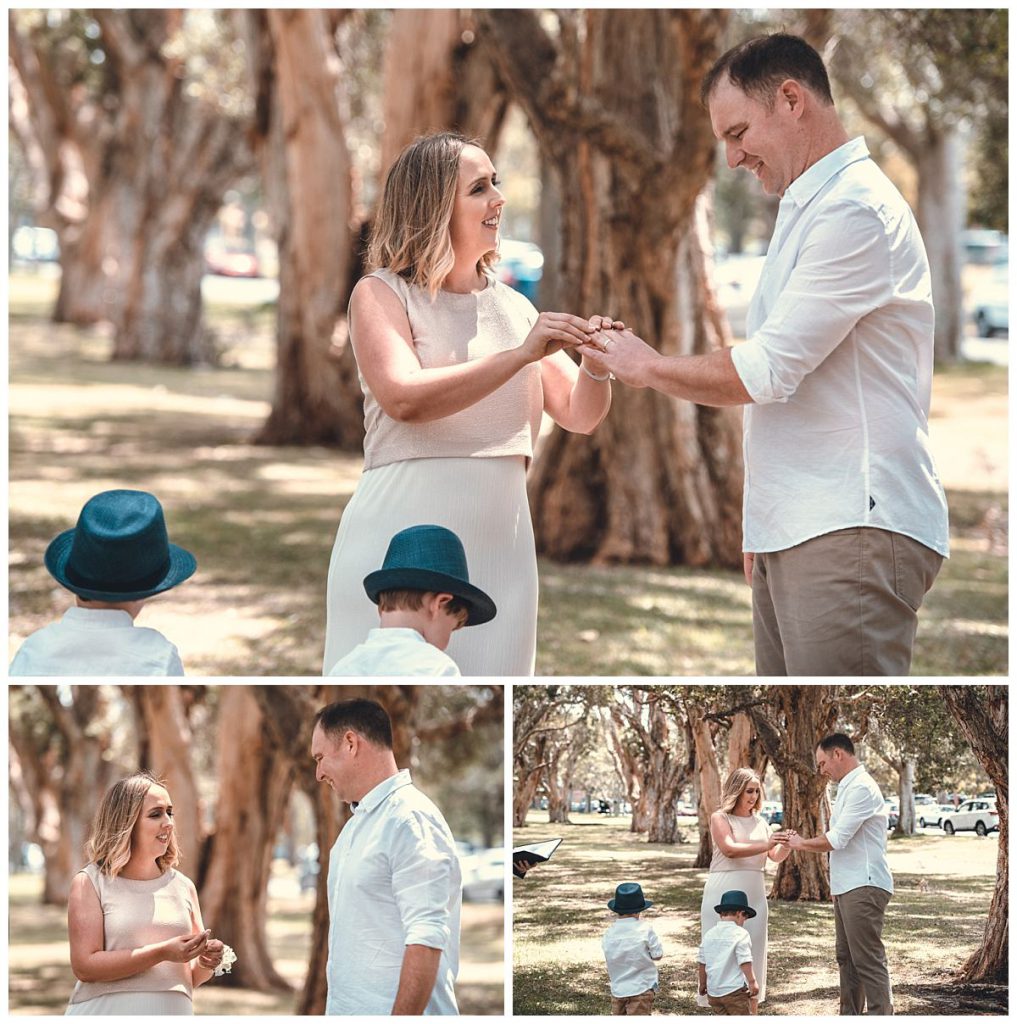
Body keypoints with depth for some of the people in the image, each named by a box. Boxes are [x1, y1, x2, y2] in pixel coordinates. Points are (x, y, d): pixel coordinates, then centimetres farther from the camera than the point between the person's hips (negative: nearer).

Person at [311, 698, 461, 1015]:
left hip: (394, 1011, -9)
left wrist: (403, 1016, -25)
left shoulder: (411, 821, -15)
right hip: (347, 1009, 9)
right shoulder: (358, 822, 16)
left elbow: (426, 939, -21)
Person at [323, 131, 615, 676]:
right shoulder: (381, 293, 0)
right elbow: (404, 399, -17)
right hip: (404, 540, -5)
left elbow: (579, 414, 13)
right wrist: (521, 355, -21)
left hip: (498, 543, 5)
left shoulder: (512, 306, 15)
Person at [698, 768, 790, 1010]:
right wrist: (765, 845, -28)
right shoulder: (720, 818, -2)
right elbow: (730, 849, -18)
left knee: (752, 952, 6)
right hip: (723, 895, -5)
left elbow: (775, 857, 8)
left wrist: (785, 847, -15)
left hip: (754, 896, 5)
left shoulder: (760, 822, 14)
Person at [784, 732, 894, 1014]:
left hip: (863, 888, -11)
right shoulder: (848, 787, 19)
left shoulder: (861, 788, -15)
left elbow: (837, 840, -17)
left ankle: (881, 1015, -14)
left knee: (868, 960, -12)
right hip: (848, 887, 11)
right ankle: (850, 1015, 18)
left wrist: (802, 843, -4)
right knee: (847, 959, 13)